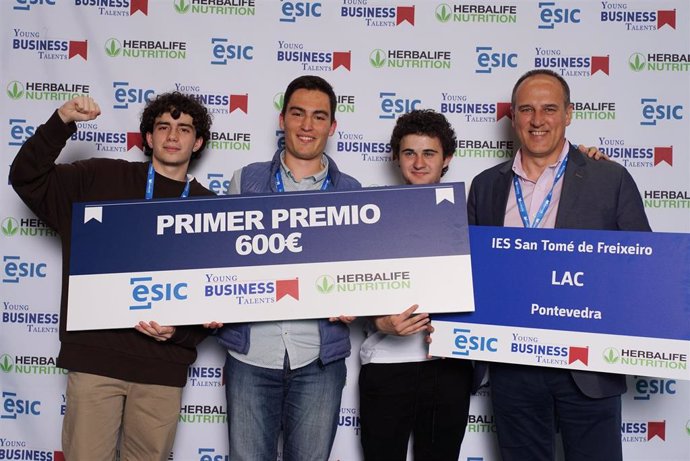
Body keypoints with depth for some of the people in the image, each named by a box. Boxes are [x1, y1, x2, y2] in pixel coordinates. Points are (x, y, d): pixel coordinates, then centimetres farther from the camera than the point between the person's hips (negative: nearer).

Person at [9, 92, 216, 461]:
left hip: (163, 365, 1)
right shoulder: (102, 178, 7)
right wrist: (63, 120, -9)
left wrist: (181, 330, -11)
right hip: (94, 353, -1)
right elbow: (27, 177, 3)